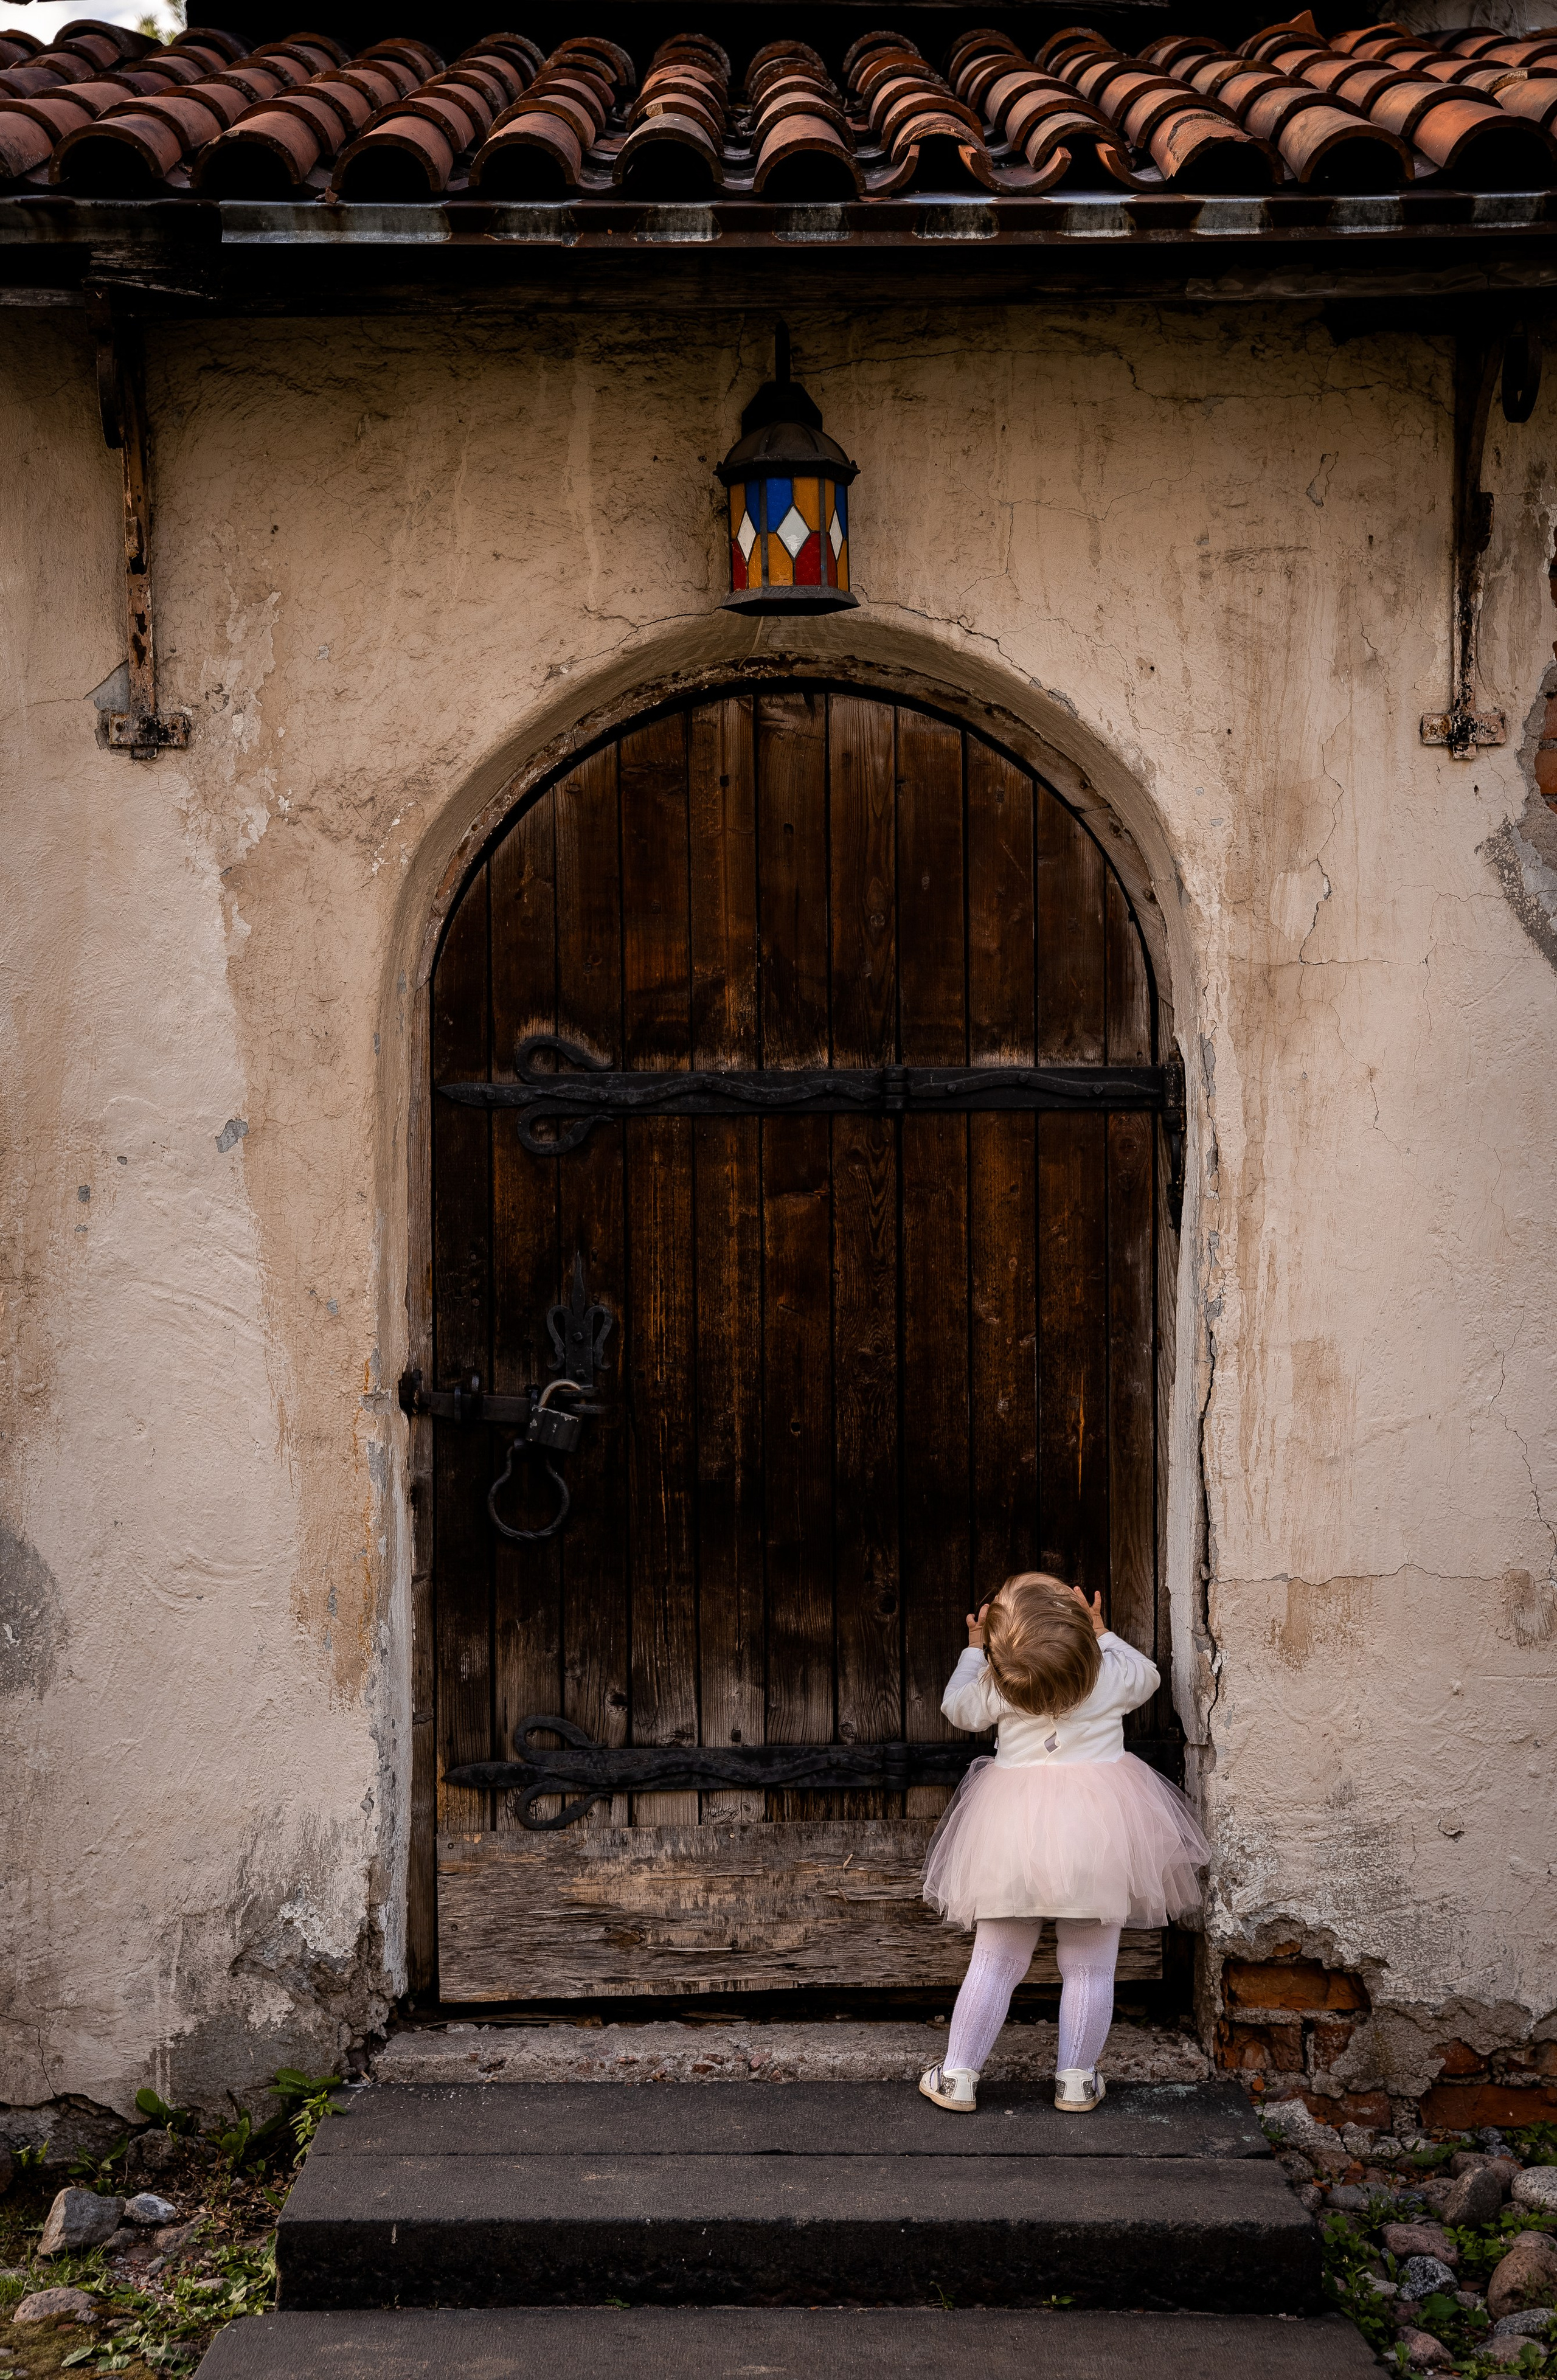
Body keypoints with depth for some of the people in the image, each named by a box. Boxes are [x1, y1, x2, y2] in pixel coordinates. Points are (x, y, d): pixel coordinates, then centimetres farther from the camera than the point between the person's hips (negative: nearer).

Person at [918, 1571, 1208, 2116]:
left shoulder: (996, 1687, -10)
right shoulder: (1112, 1676, -9)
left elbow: (958, 1708, 12)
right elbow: (1147, 1677, 16)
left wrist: (973, 1651, 25)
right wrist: (1103, 1633, 24)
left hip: (1014, 1829, 1)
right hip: (1098, 1831, 0)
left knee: (995, 1962, 10)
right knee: (1089, 1967, 11)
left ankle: (958, 2078, 15)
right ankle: (1076, 2081, 17)